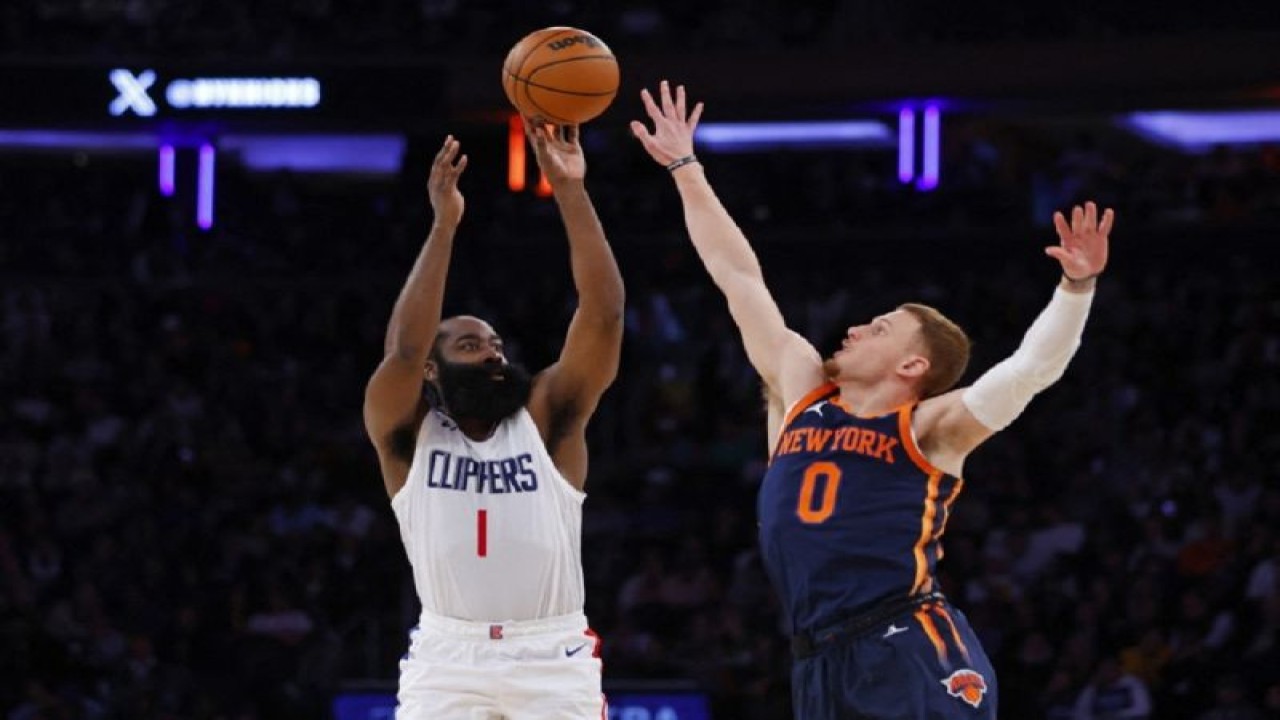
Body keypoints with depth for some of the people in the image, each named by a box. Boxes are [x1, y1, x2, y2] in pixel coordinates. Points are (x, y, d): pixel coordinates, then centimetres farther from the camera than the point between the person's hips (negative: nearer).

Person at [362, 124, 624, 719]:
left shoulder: (547, 418, 5)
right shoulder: (407, 433, 3)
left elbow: (603, 315, -6)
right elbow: (403, 350, -17)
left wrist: (571, 193, -14)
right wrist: (444, 224, -21)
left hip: (552, 658, 1)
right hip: (449, 657, -1)